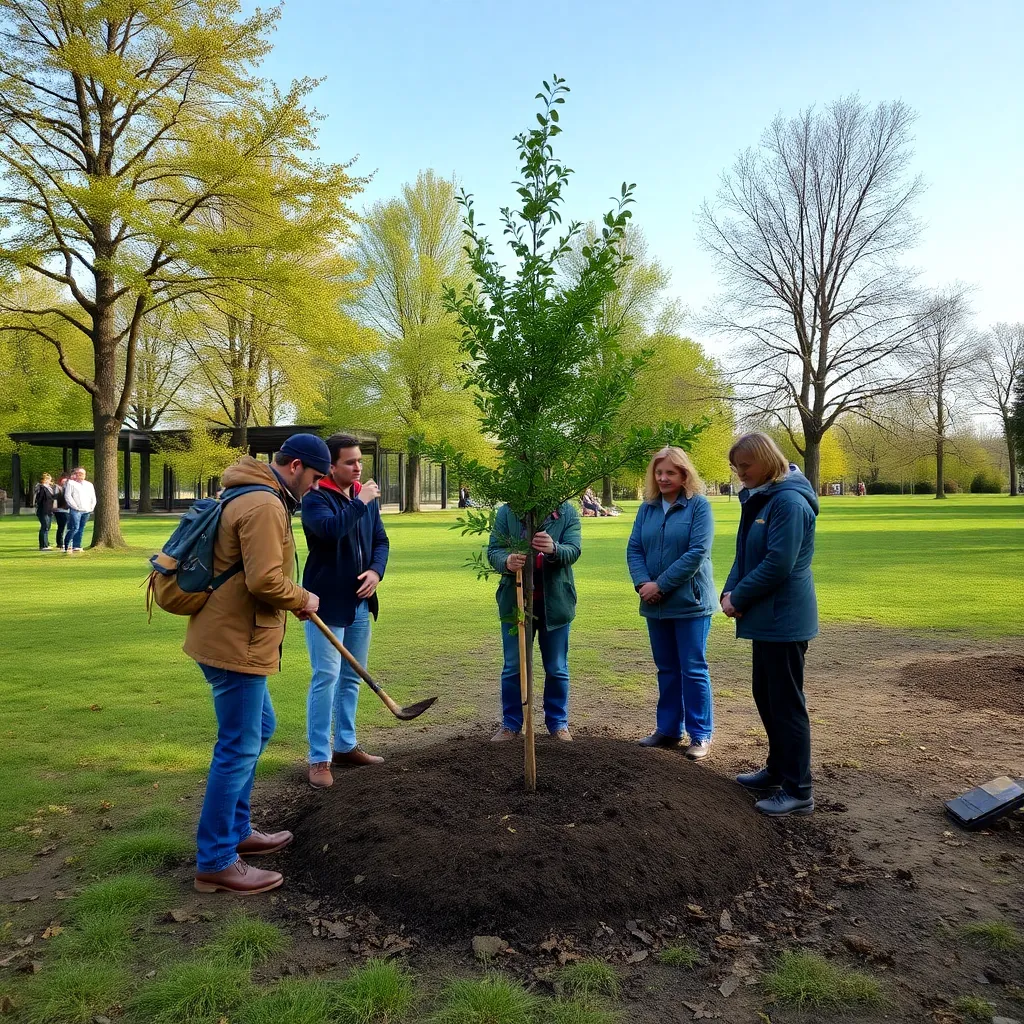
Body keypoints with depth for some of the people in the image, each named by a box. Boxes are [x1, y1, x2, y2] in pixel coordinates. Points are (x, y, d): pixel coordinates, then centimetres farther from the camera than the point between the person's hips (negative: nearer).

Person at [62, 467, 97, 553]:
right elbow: (67, 496, -5)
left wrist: (91, 507, 9)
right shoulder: (70, 483, 3)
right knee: (75, 528, -14)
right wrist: (75, 506, -10)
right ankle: (67, 545, -7)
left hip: (86, 511, 5)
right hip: (75, 510, -5)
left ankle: (76, 546, 9)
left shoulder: (89, 485, 20)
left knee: (81, 529, 5)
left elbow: (93, 498, 22)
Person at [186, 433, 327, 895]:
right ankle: (216, 863, 10)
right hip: (236, 643, -11)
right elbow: (265, 581, -26)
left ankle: (236, 831, 33)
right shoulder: (264, 505, -19)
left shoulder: (253, 498, 16)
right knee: (239, 748, -2)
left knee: (258, 728, 21)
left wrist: (294, 599, 9)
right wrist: (302, 599, -9)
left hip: (229, 636, 11)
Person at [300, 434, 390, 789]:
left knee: (352, 678, 14)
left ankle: (345, 746, 27)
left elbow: (380, 540, 11)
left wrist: (376, 571, -7)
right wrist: (359, 503, -20)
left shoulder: (367, 497, 10)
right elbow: (331, 528, -30)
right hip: (326, 603, -7)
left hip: (360, 603, 7)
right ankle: (319, 759, 4)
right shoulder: (315, 498, -10)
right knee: (326, 679, -6)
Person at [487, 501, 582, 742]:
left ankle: (558, 723, 30)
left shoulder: (567, 512, -3)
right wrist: (507, 561, -31)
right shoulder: (506, 512, -2)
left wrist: (554, 549, -38)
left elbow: (574, 549, -14)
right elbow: (493, 550, -7)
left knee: (557, 669, 12)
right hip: (515, 602, 1)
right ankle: (511, 724, 27)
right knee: (513, 668, 11)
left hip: (554, 602, 0)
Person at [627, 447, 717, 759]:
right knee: (666, 669, 14)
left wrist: (661, 585, -17)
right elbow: (634, 549, 4)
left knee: (693, 669, 2)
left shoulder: (699, 505, -8)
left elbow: (697, 553, -16)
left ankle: (700, 734, 14)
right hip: (655, 604, 5)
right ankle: (668, 729, 26)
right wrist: (642, 583, -14)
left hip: (690, 602, -5)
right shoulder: (647, 508, 7)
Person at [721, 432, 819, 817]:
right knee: (765, 695, 18)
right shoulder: (757, 499, 12)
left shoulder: (789, 501, -18)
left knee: (786, 702, -2)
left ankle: (799, 790, 9)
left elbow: (777, 565, -22)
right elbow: (745, 555, 15)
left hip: (784, 619, -10)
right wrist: (729, 591, -1)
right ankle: (778, 769, 33)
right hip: (766, 617, 10)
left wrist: (739, 598, -13)